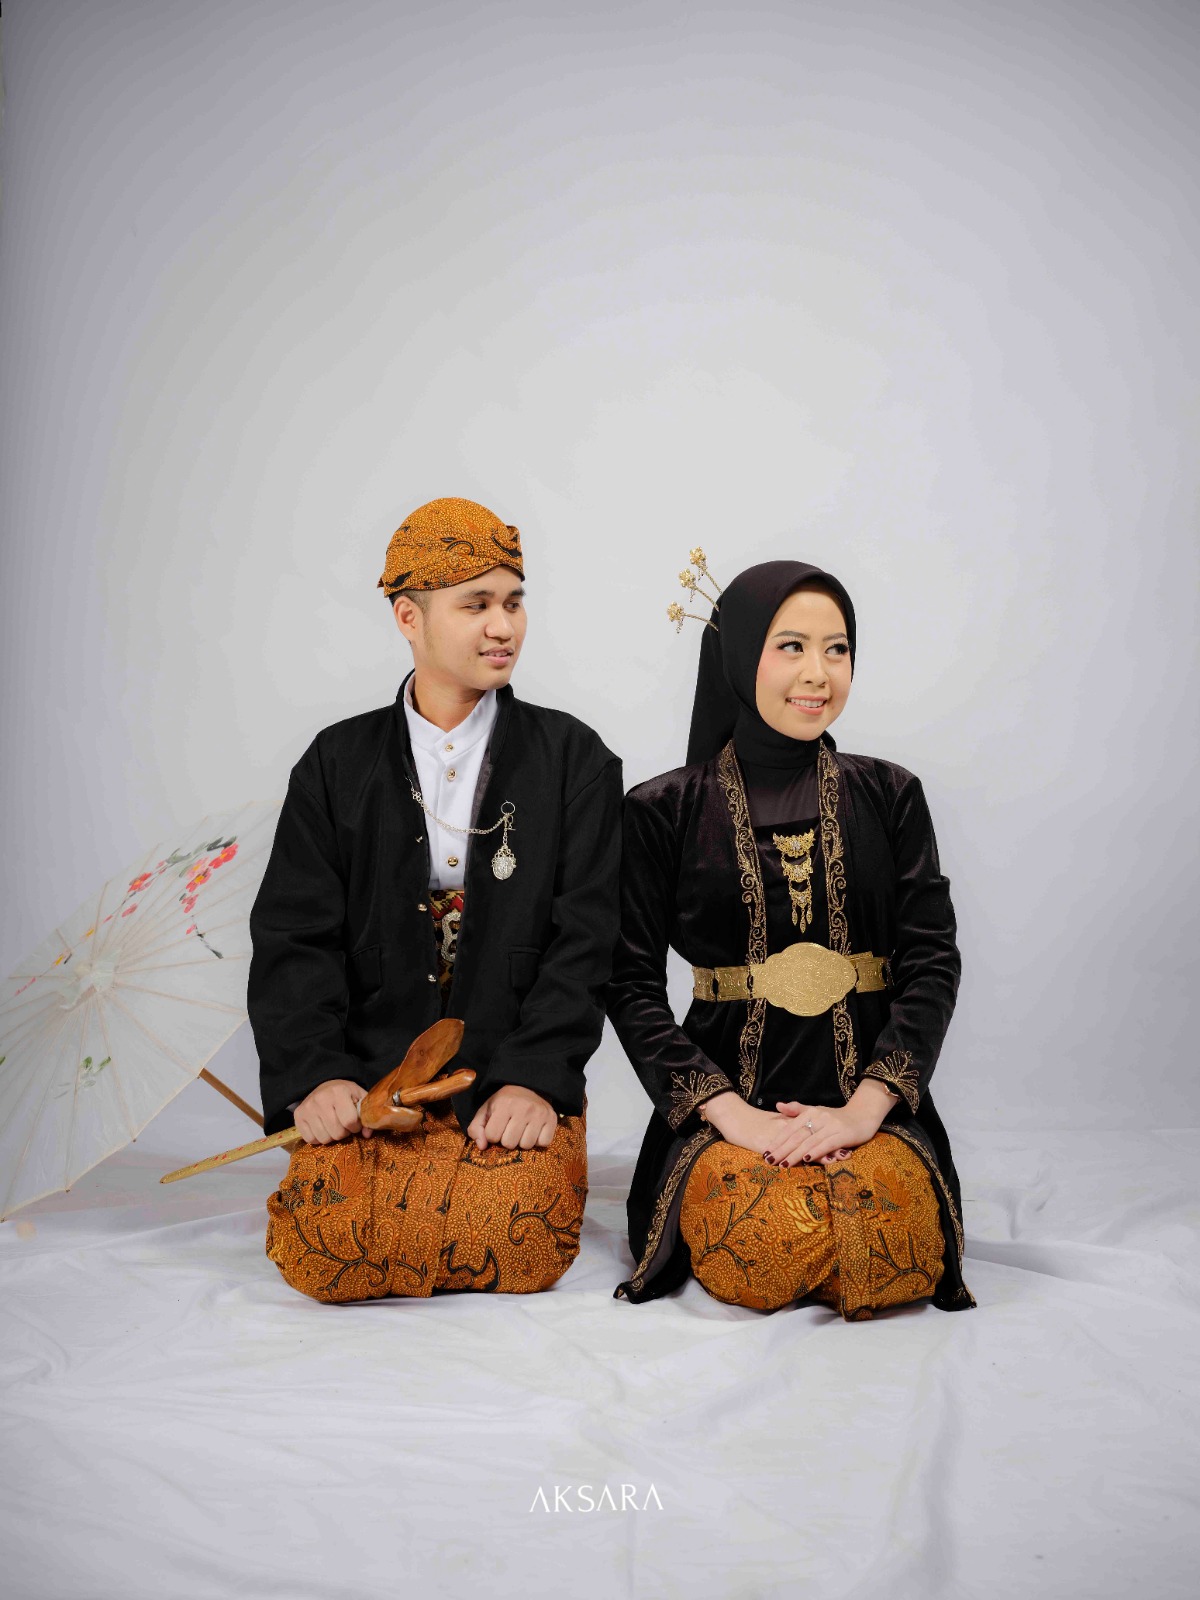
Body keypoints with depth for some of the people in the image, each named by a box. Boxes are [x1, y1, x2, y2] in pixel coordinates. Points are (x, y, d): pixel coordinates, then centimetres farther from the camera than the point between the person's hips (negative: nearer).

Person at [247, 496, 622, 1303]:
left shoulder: (573, 759, 6)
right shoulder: (340, 765, 9)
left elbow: (584, 939, -1)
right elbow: (294, 937, 4)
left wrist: (537, 1077, -14)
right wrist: (312, 1075, -12)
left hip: (516, 1085, 0)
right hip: (368, 1086, 1)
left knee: (517, 1245, -24)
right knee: (326, 1252, -21)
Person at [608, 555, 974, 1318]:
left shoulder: (890, 795, 9)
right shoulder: (664, 811, 3)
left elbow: (934, 961, 2)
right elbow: (633, 984, -1)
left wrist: (865, 1107, -13)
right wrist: (731, 1113, -14)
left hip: (870, 1101, 1)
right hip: (723, 1104, -1)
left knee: (893, 1241, -28)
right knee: (767, 1247, -29)